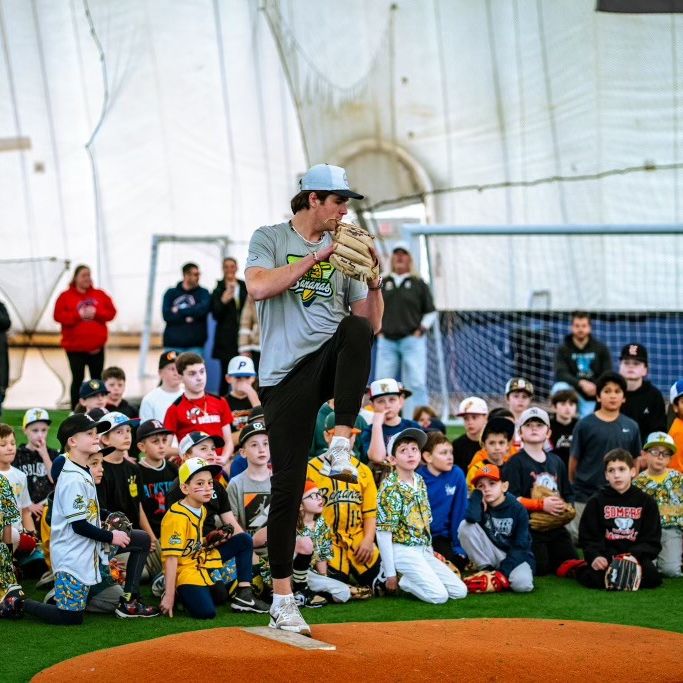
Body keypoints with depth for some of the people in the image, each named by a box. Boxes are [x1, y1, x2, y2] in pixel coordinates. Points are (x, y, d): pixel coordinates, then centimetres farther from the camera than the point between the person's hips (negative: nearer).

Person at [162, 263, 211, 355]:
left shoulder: (203, 293, 8)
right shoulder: (171, 293, 11)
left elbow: (203, 309, -12)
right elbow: (166, 315, -3)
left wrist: (179, 311, -8)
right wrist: (186, 318, -11)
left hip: (194, 345, -1)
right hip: (173, 345, 1)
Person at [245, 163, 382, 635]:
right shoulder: (270, 239, 8)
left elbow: (372, 324, 14)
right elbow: (259, 287, -15)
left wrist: (375, 281, -2)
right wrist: (316, 257, -12)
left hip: (333, 363, 3)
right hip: (286, 374, -2)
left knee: (356, 329, -34)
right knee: (288, 485, -6)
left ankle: (341, 448, -33)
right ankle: (283, 601, 2)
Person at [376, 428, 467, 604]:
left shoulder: (420, 482, 10)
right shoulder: (390, 487, -13)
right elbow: (383, 532, -14)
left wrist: (430, 552, 13)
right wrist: (390, 574, -15)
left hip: (424, 551, 8)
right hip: (402, 551, -8)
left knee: (460, 592, 0)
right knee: (439, 595, -19)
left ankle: (405, 579, 8)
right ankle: (395, 580, 1)